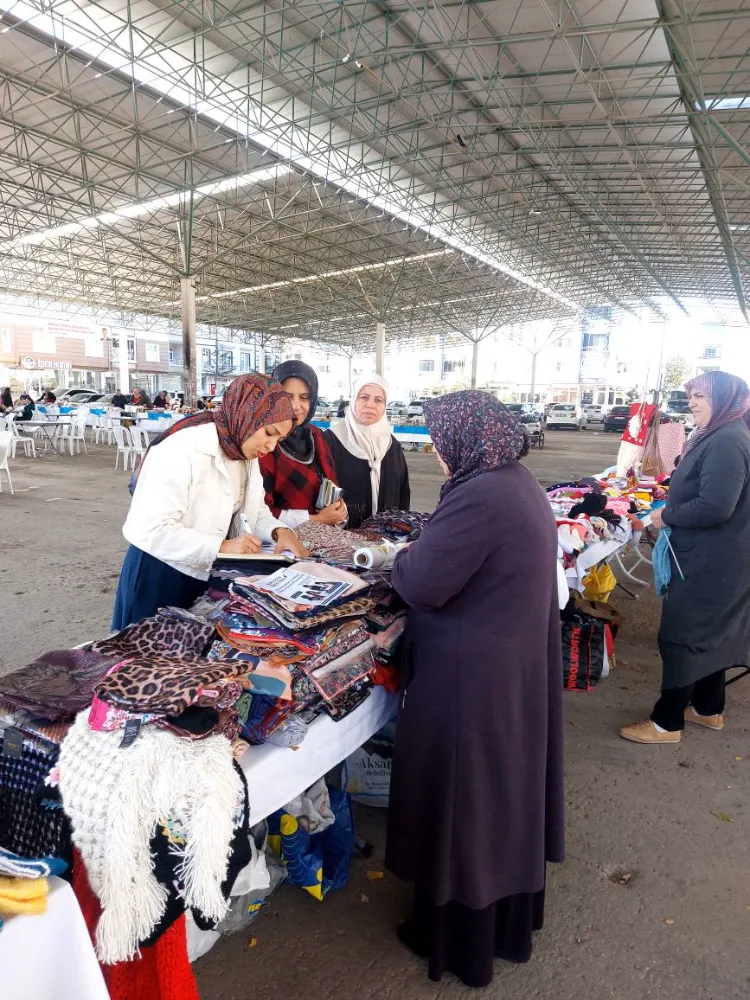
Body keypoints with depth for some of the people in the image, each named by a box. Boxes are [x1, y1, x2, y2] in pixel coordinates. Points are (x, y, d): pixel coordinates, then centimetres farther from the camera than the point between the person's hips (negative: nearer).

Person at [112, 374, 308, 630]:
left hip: (208, 575, 7)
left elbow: (252, 510, 5)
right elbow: (150, 529, -30)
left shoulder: (246, 452, 0)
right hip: (161, 574, -7)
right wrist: (221, 547, -32)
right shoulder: (182, 447, -26)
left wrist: (279, 531, -15)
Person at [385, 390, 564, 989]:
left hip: (472, 677, -9)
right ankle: (510, 914, 48)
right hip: (520, 667, 10)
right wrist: (428, 553, 5)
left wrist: (405, 557, -5)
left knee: (463, 801, 10)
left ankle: (460, 939, 33)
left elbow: (421, 585, -25)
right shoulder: (521, 483, 5)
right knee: (506, 786, 25)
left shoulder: (480, 496, -26)